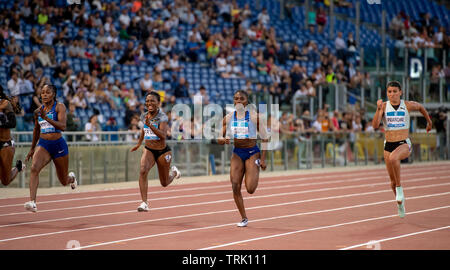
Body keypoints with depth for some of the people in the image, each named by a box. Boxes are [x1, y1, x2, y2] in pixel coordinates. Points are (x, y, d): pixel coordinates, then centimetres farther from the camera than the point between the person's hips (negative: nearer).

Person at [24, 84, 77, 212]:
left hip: (58, 145, -3)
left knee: (64, 181, 12)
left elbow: (63, 126, -22)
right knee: (34, 168, -28)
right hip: (43, 144, 3)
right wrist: (32, 149, 25)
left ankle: (71, 177, 51)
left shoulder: (59, 107, -8)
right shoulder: (39, 110, 6)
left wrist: (46, 118, -32)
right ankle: (32, 202, -35)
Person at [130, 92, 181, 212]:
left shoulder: (162, 117, -17)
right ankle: (144, 203, -28)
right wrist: (139, 143, 25)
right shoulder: (144, 116, -1)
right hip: (149, 150, 3)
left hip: (163, 152, -3)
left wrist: (150, 125, -41)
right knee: (143, 171, -27)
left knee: (164, 183, 10)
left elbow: (163, 135, -31)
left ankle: (173, 171, 46)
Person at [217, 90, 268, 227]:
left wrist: (263, 158, -8)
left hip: (252, 153, -3)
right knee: (235, 187, -6)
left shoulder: (254, 116, -7)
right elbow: (219, 138, 6)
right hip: (237, 153, 3)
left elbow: (265, 137, -3)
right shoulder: (228, 118, 2)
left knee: (250, 189, -12)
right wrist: (223, 140, -19)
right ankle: (244, 219, 9)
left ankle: (255, 175, 26)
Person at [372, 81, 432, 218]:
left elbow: (421, 107, 20)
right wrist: (378, 109, -27)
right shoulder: (384, 106, -4)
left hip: (404, 144, -2)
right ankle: (400, 202, 35)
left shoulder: (408, 105, -3)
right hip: (388, 145, 2)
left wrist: (429, 121, 30)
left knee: (393, 158, -37)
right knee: (392, 181, 9)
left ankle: (399, 187, -19)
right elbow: (375, 125, -17)